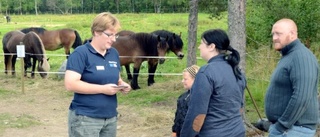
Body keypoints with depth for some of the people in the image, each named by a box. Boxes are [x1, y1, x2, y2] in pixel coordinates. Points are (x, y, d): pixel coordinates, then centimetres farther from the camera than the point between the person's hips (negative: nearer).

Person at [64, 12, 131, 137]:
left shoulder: (114, 54, 9)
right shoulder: (81, 53, -12)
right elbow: (70, 84, -20)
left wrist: (122, 85, -3)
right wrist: (103, 89, -21)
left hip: (111, 118, 7)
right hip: (85, 118, -7)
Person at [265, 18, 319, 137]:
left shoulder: (301, 57, -17)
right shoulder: (288, 56, 14)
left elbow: (301, 98, -27)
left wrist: (282, 126, -21)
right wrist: (275, 124, 15)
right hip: (279, 127, 9)